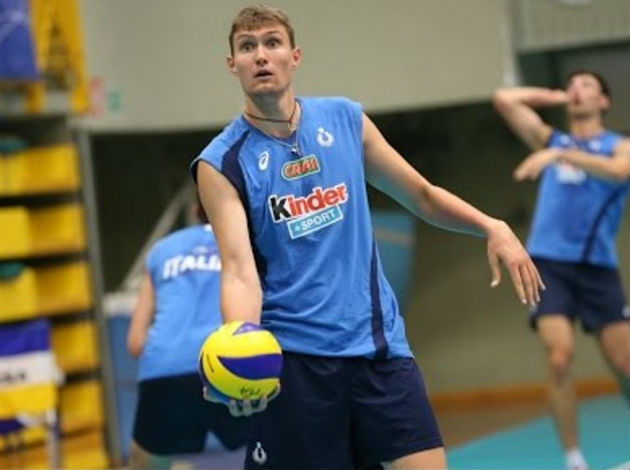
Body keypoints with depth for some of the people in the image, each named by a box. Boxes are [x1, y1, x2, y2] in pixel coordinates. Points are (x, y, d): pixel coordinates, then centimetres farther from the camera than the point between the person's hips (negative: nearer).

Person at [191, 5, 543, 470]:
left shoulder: (344, 119, 6)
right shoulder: (222, 163, -5)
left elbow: (422, 195, 17)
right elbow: (240, 273, -16)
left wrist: (492, 226, 1)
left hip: (379, 343, 3)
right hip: (293, 357, -3)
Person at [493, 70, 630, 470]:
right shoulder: (551, 140, 15)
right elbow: (504, 99, 11)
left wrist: (560, 155, -27)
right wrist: (554, 96, 16)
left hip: (598, 267, -1)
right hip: (549, 263, 1)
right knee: (560, 357, -16)